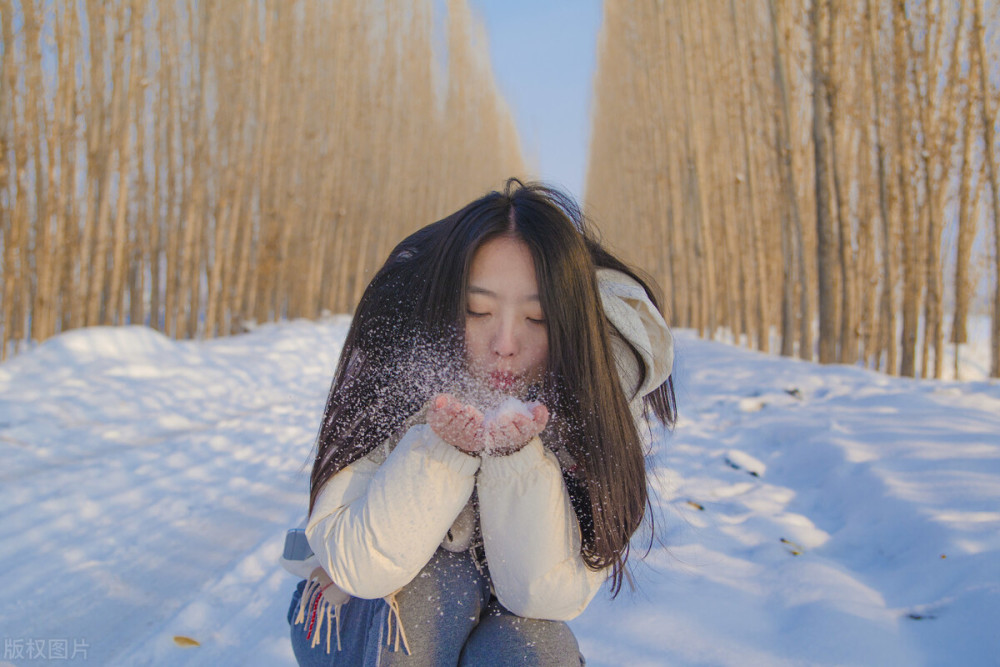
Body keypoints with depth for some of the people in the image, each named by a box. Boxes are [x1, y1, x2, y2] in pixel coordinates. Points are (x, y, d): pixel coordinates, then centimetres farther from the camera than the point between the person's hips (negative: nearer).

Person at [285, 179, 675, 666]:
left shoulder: (603, 391, -19)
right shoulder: (392, 359, -21)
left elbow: (556, 594, -21)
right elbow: (354, 566, -24)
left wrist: (516, 453, -36)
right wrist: (444, 445, -38)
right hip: (364, 624, -1)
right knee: (434, 584, -30)